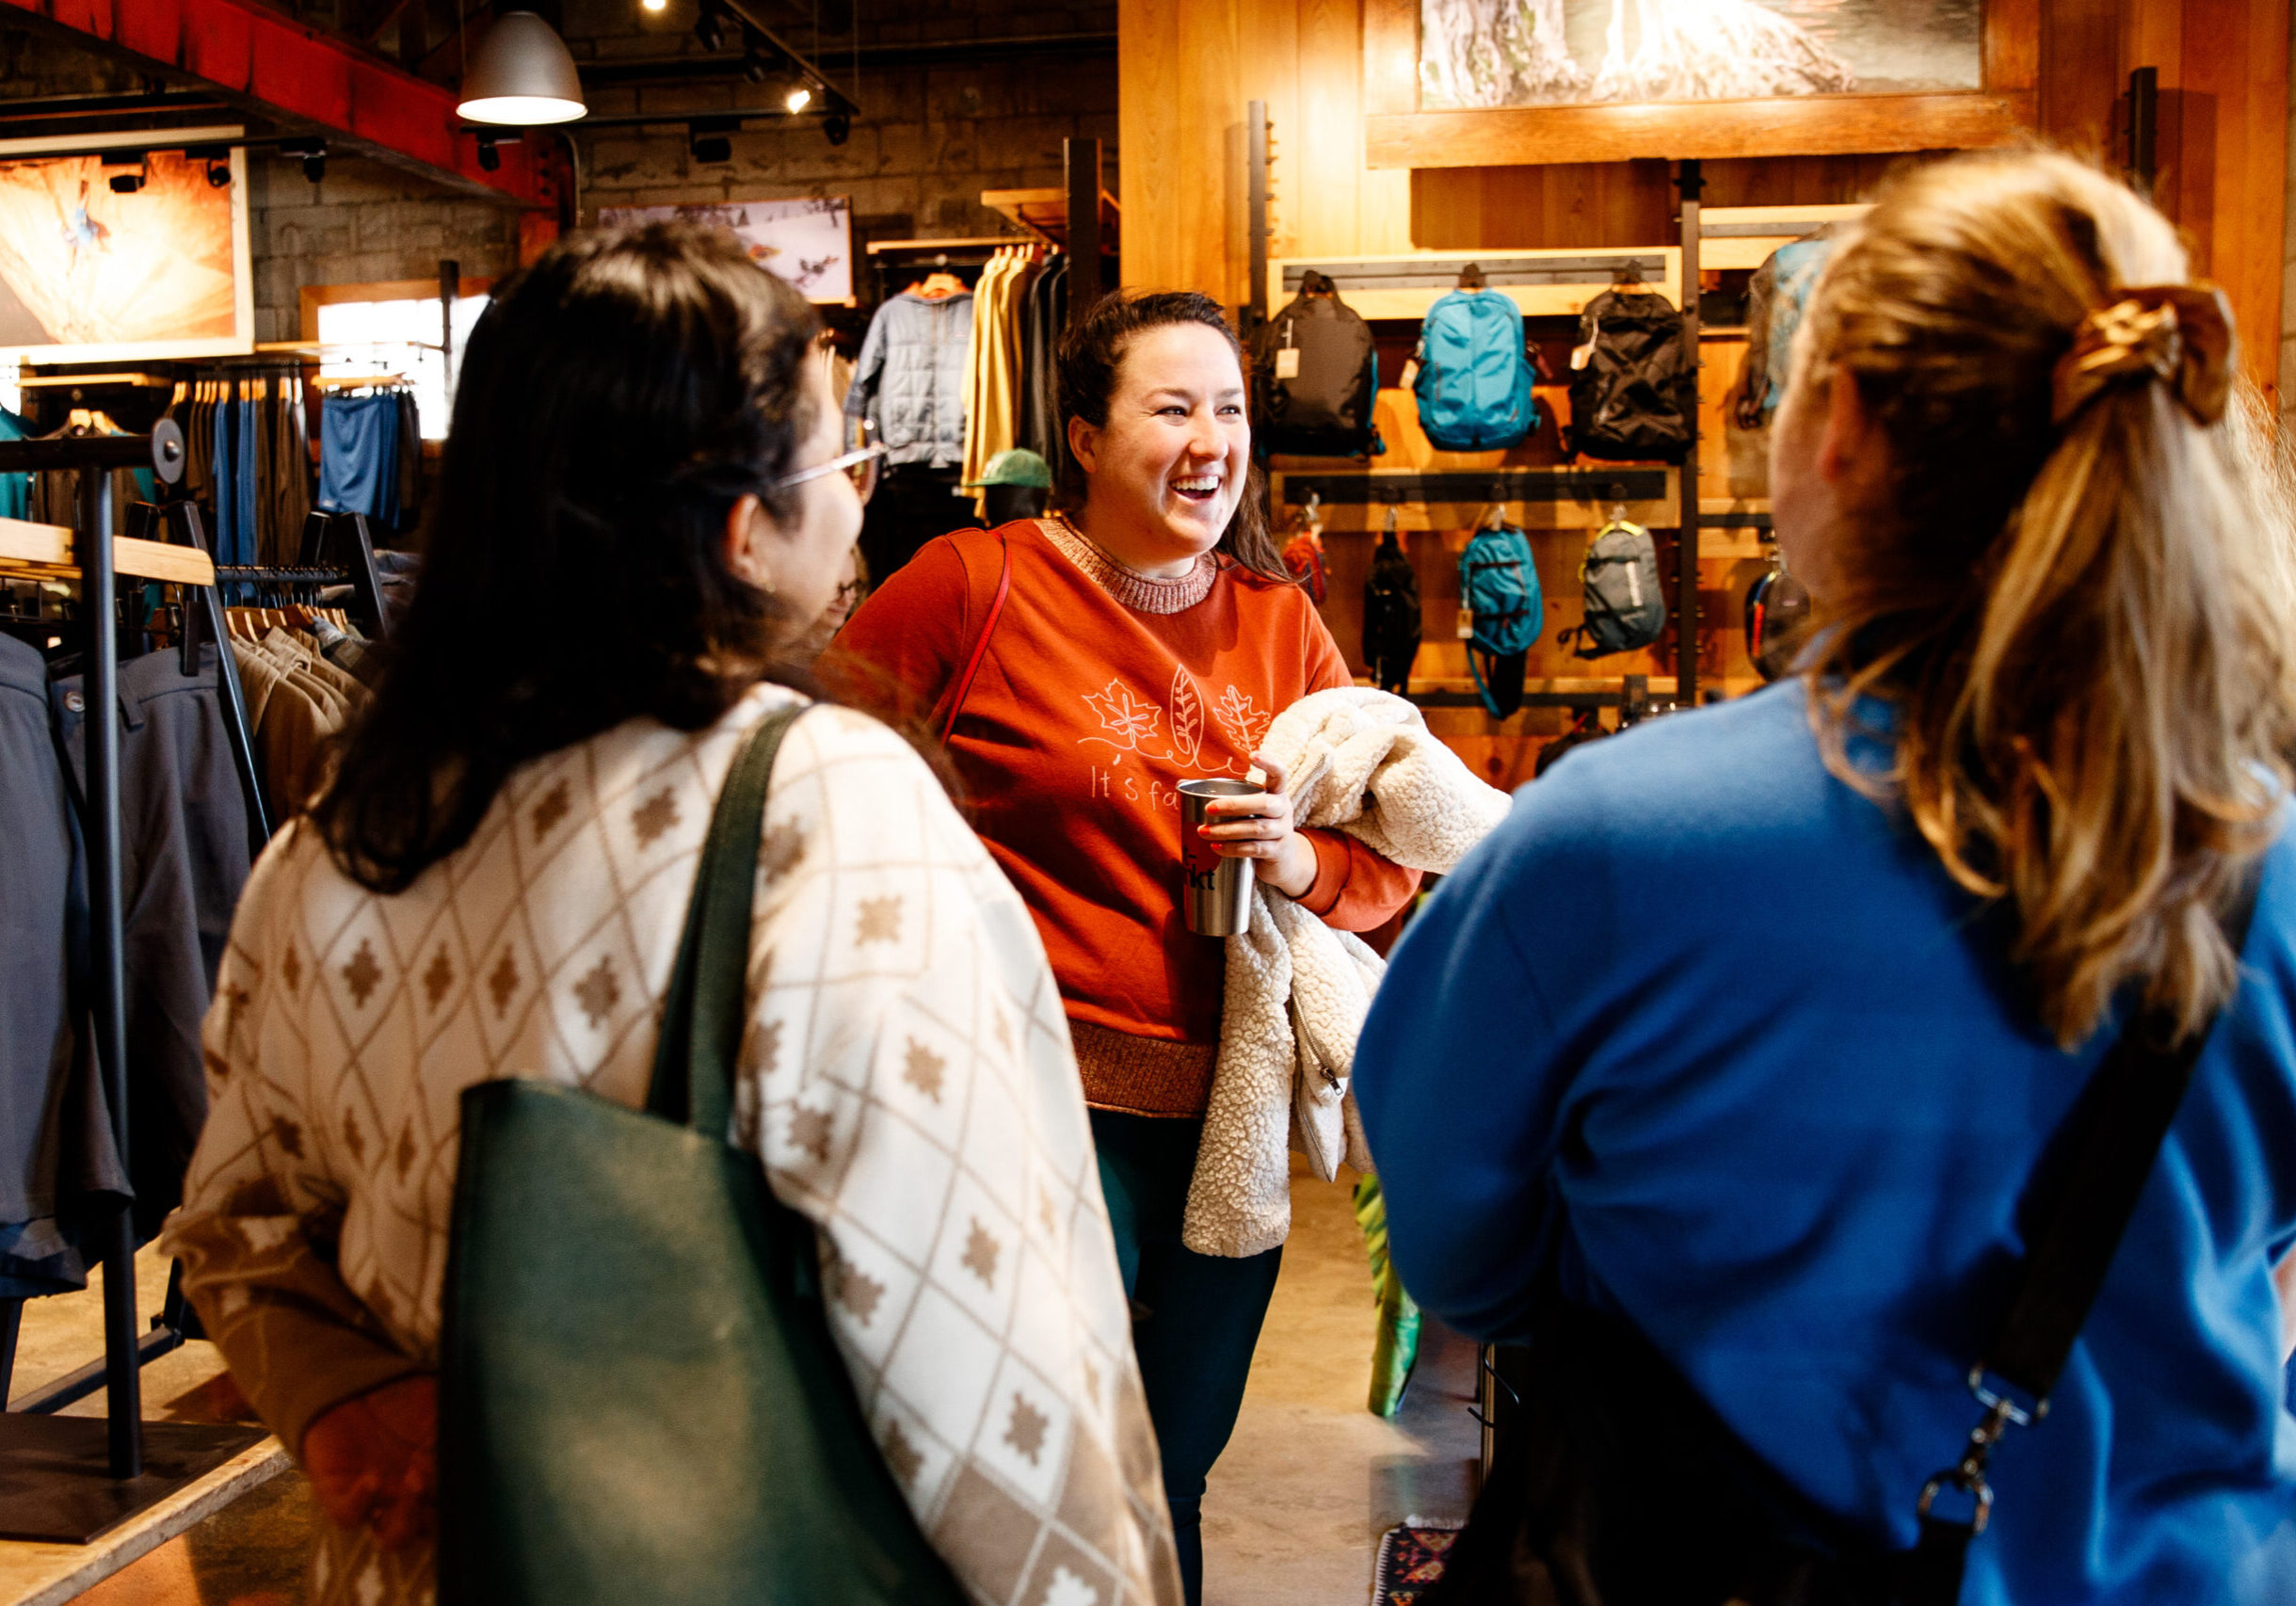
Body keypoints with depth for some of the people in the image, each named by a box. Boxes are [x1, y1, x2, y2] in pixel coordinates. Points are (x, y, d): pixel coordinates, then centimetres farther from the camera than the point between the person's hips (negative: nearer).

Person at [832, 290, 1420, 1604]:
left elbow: (1389, 870, 9)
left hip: (1233, 1107, 5)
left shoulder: (1281, 621, 7)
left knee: (1177, 1475, 20)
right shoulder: (975, 584, -7)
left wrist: (1299, 859, -12)